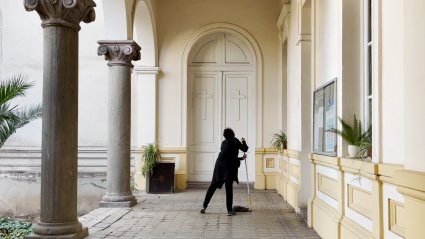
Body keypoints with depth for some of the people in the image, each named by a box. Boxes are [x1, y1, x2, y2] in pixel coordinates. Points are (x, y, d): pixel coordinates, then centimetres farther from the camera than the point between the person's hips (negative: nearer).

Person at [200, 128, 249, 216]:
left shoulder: (224, 142, 22)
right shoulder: (235, 140, 4)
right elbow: (245, 149, 9)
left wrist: (241, 158, 34)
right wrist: (244, 142, 27)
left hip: (219, 165, 5)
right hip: (229, 167, -5)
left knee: (212, 186, 10)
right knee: (229, 188, -1)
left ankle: (204, 207, 10)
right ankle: (229, 210, -1)